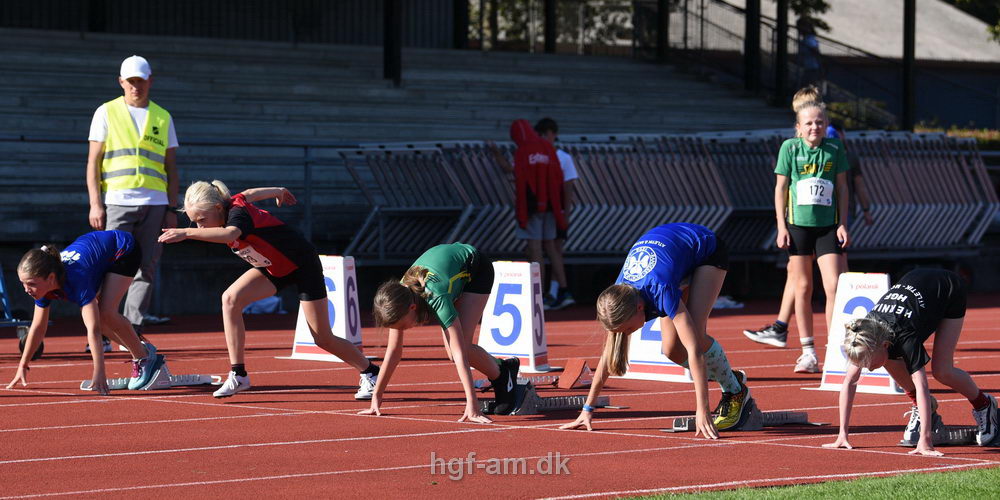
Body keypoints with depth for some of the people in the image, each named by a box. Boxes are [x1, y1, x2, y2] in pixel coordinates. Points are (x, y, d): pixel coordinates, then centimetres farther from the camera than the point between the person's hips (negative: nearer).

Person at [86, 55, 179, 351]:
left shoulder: (163, 118, 15)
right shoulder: (106, 113, 8)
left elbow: (171, 167, 16)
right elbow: (93, 162, 5)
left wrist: (172, 209, 8)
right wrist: (95, 203, -5)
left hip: (154, 204, 3)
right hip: (117, 202, -3)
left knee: (146, 268, -1)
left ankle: (133, 332, 2)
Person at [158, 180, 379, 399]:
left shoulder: (237, 212, -34)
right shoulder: (229, 205, -10)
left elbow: (230, 234, -59)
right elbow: (249, 194, 12)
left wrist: (187, 233, -69)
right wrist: (277, 192, 33)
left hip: (302, 264, -8)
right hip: (273, 268, 8)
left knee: (323, 339, -2)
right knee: (231, 298, -18)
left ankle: (369, 373, 23)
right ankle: (238, 375, -15)